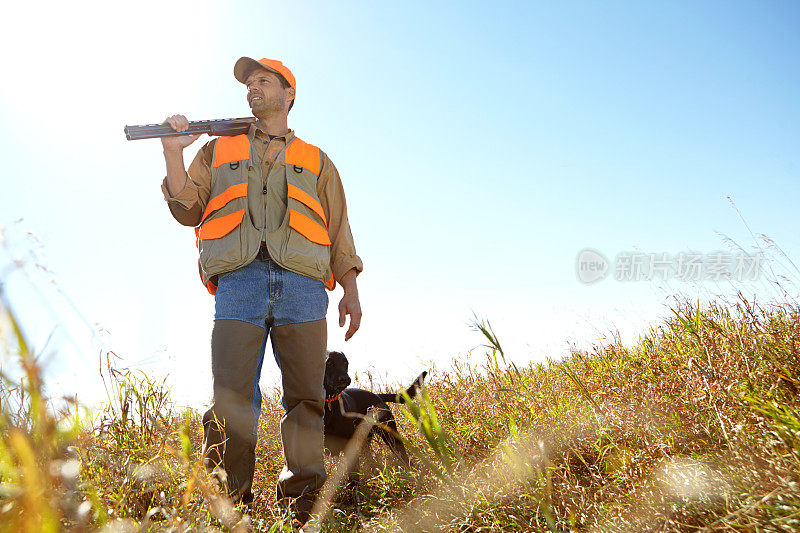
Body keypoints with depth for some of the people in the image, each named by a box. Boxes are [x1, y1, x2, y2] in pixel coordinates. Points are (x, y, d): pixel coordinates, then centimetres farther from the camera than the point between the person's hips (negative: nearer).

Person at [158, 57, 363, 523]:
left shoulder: (315, 160, 25)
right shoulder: (219, 149, 26)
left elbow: (339, 231, 18)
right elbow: (188, 211, 17)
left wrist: (351, 291, 6)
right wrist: (174, 153, 4)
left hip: (302, 286, 0)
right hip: (239, 280, 0)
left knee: (306, 398, -6)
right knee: (231, 398, -10)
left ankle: (304, 501, -1)